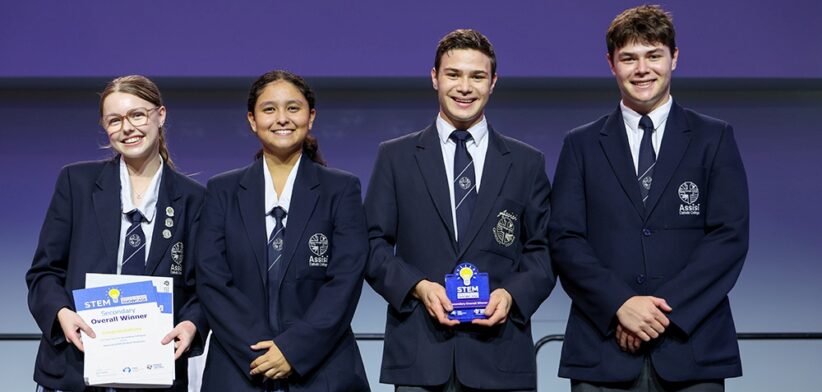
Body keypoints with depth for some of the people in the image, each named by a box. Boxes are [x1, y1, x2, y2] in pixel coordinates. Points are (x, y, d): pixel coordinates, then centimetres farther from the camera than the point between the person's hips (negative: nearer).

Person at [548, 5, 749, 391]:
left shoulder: (715, 138, 8)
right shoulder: (581, 145, 10)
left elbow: (730, 236, -2)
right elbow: (564, 240, 2)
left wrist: (666, 307, -12)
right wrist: (620, 304, -13)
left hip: (691, 349, 0)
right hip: (603, 349, 1)